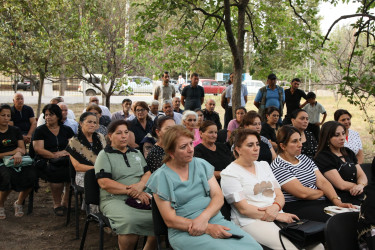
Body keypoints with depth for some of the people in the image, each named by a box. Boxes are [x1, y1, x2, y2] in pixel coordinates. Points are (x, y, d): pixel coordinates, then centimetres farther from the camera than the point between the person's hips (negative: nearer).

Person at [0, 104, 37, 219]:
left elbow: (22, 149, 6)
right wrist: (14, 151, -7)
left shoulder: (16, 130, 16)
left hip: (17, 161, 3)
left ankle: (19, 203, -1)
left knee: (32, 175, -28)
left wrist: (18, 154, -18)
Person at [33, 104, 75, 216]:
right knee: (56, 172, -35)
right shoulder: (40, 130, 9)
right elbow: (38, 149, -2)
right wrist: (54, 155, -13)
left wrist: (66, 152, -10)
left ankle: (65, 202, -10)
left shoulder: (67, 130, 18)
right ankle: (57, 204, -12)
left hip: (65, 160, 2)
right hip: (46, 161, -2)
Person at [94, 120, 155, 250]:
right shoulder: (104, 155, 5)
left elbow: (148, 173, 16)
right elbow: (104, 183, -7)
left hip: (142, 196, 5)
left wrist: (140, 185, -7)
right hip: (115, 199, -5)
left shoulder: (137, 153, 22)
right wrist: (132, 191, -12)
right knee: (129, 221, -36)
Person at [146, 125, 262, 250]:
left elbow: (218, 197, 4)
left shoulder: (202, 164, 11)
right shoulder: (160, 177, -2)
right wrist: (208, 229, -15)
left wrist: (203, 218, -17)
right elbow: (170, 220, -6)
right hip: (184, 231, -5)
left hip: (216, 220, 5)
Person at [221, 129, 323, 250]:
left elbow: (279, 195, 15)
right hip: (251, 221, -6)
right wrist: (277, 216, -14)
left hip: (278, 216, 6)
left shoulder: (264, 165, 20)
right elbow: (243, 208, -10)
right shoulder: (229, 174, -2)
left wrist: (275, 207, -10)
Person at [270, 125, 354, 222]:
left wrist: (338, 202, -9)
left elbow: (322, 182, 6)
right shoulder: (278, 167, -9)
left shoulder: (304, 158, 17)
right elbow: (302, 193, -16)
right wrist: (322, 192, 3)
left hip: (318, 203, 8)